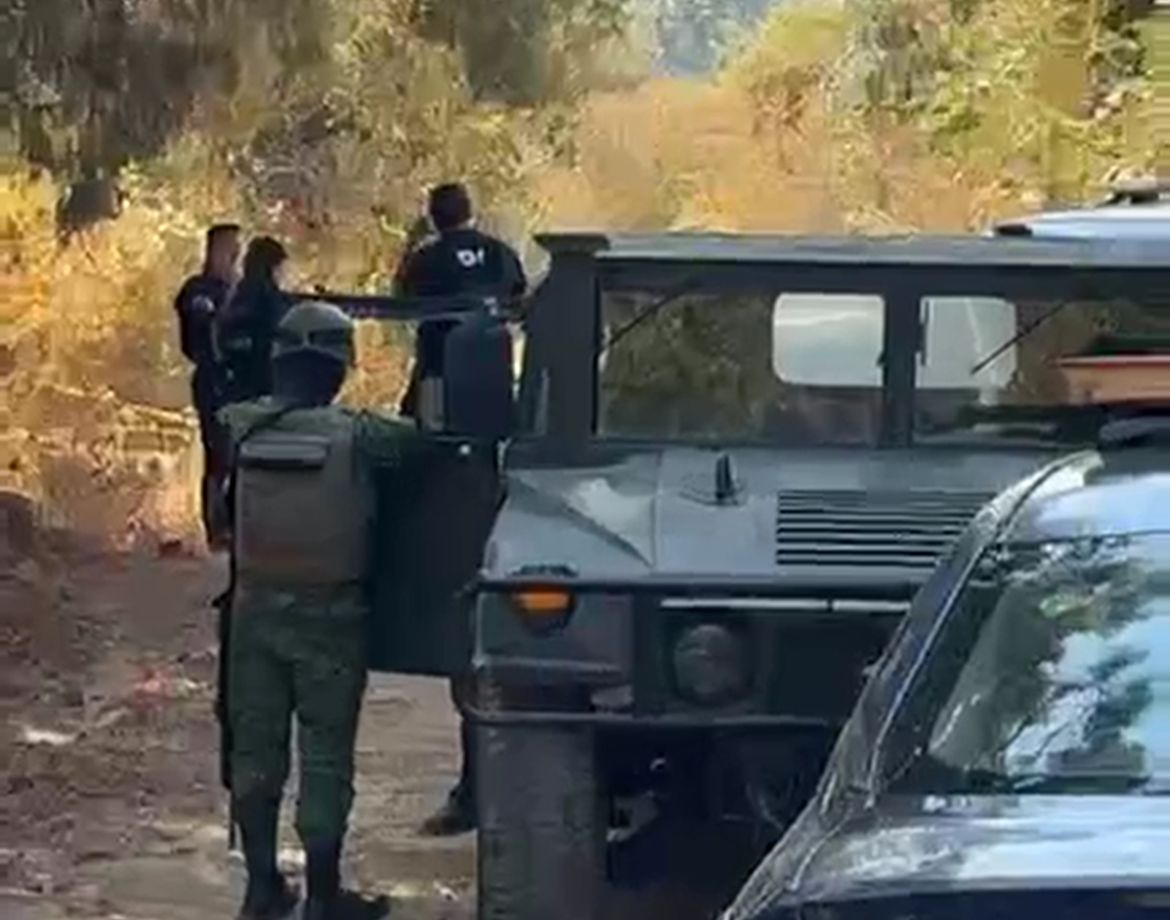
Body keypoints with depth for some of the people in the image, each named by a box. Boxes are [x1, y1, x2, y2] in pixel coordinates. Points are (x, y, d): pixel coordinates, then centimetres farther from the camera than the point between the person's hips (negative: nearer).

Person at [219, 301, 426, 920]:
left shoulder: (240, 427, -4)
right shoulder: (355, 435, -14)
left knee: (255, 747, 13)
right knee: (325, 757, 4)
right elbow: (420, 444, -5)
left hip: (256, 609, 3)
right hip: (328, 615, -3)